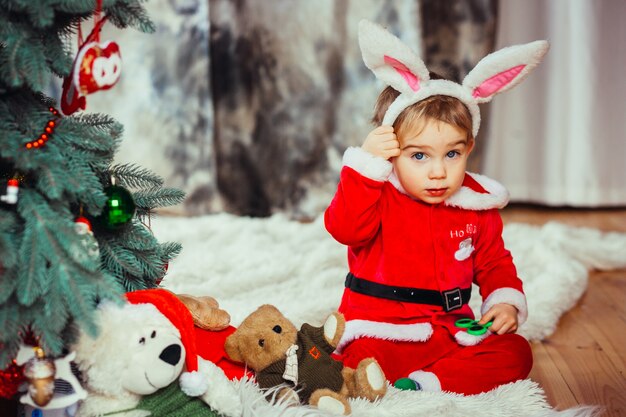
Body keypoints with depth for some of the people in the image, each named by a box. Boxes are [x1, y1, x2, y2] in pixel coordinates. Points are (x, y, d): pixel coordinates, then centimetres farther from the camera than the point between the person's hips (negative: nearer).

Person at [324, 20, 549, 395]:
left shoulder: (477, 205, 5)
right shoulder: (377, 197, -6)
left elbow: (494, 261, 18)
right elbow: (344, 227, -26)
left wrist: (506, 300, 0)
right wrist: (365, 163, -29)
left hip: (451, 332, 5)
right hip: (381, 331, -5)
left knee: (515, 353, -16)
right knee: (363, 361, -35)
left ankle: (423, 384, -25)